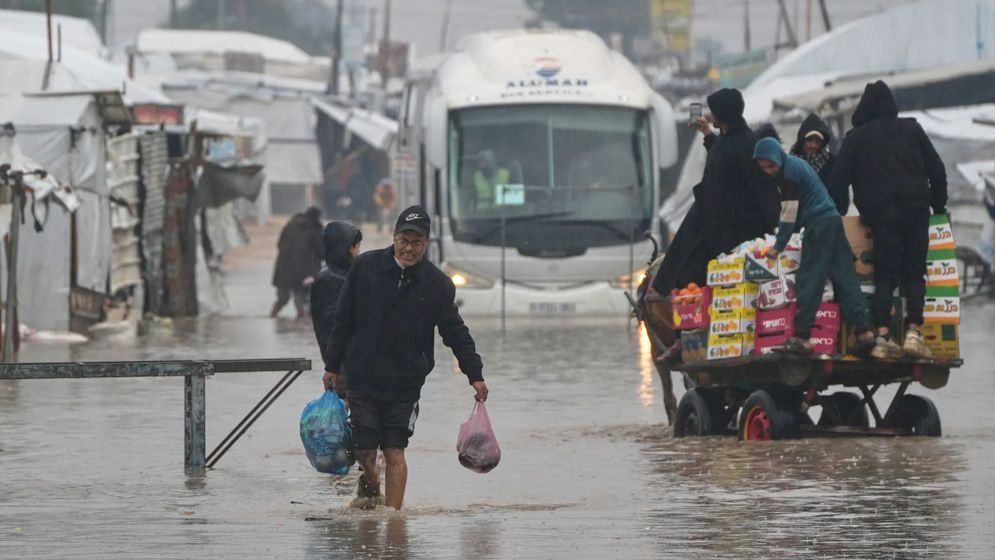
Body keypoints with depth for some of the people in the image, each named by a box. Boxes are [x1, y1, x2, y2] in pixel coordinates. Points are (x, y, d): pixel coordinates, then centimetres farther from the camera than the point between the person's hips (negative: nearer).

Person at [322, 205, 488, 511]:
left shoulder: (437, 284, -3)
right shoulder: (366, 267, -2)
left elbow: (456, 332, 3)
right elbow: (343, 321, 6)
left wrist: (475, 374, -4)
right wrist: (332, 366, 7)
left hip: (406, 382, -1)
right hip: (362, 378, 1)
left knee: (394, 452, -5)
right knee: (364, 450, 2)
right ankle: (369, 486, 32)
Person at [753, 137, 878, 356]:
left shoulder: (789, 172, -12)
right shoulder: (796, 163, 18)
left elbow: (789, 213, -12)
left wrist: (778, 246, -6)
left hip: (818, 224, -9)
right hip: (832, 220, 9)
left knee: (808, 281, -8)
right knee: (845, 278, 4)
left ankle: (801, 338, -10)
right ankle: (864, 331, -2)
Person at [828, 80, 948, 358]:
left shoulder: (856, 138, 9)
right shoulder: (912, 129, 13)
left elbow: (839, 180, 4)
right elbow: (936, 170, 13)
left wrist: (837, 216, 11)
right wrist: (939, 207, 22)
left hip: (880, 213, -1)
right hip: (915, 210, 1)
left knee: (885, 276, 1)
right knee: (914, 274, 3)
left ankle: (882, 335, -12)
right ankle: (913, 332, -12)